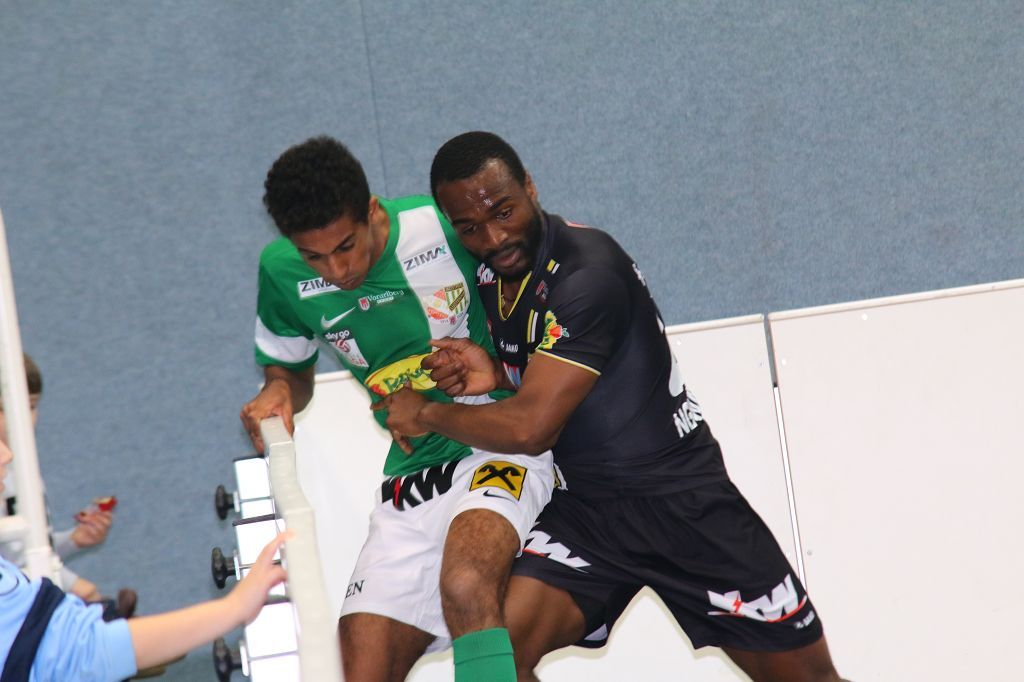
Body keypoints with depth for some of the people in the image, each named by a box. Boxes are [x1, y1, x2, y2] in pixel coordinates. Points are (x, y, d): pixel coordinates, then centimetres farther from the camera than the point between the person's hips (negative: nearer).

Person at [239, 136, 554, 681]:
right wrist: (277, 394, -6)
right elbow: (290, 370, 17)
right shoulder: (281, 272, -2)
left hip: (503, 446, -5)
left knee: (466, 586, -35)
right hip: (414, 476, 5)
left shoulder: (446, 225, -14)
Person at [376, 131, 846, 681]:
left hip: (683, 502, -6)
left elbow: (531, 426, -26)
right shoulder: (490, 278, 4)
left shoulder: (586, 271, -23)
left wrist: (425, 414, -10)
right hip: (584, 508, 6)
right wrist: (493, 375, -1)